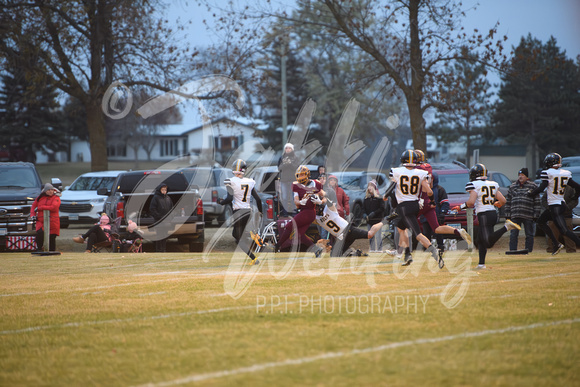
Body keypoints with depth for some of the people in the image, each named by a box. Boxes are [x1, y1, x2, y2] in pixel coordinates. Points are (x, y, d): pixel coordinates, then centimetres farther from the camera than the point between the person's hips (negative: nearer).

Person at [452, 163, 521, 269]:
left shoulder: (474, 185, -6)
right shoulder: (493, 185, 13)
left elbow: (471, 202, -17)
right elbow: (503, 201, 11)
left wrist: (461, 207, 0)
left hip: (484, 215, -8)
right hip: (493, 213, 8)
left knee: (489, 242, -16)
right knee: (481, 240, 16)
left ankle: (506, 227, -28)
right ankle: (481, 263, 14)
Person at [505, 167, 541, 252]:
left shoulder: (533, 186, 3)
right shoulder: (512, 186, 14)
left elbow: (537, 202, 1)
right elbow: (508, 201, 16)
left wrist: (536, 215, -5)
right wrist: (508, 215, 8)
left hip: (528, 216, -3)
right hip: (515, 216, 3)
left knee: (529, 235, 3)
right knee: (513, 234, -1)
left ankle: (528, 251, 11)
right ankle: (512, 251, 4)